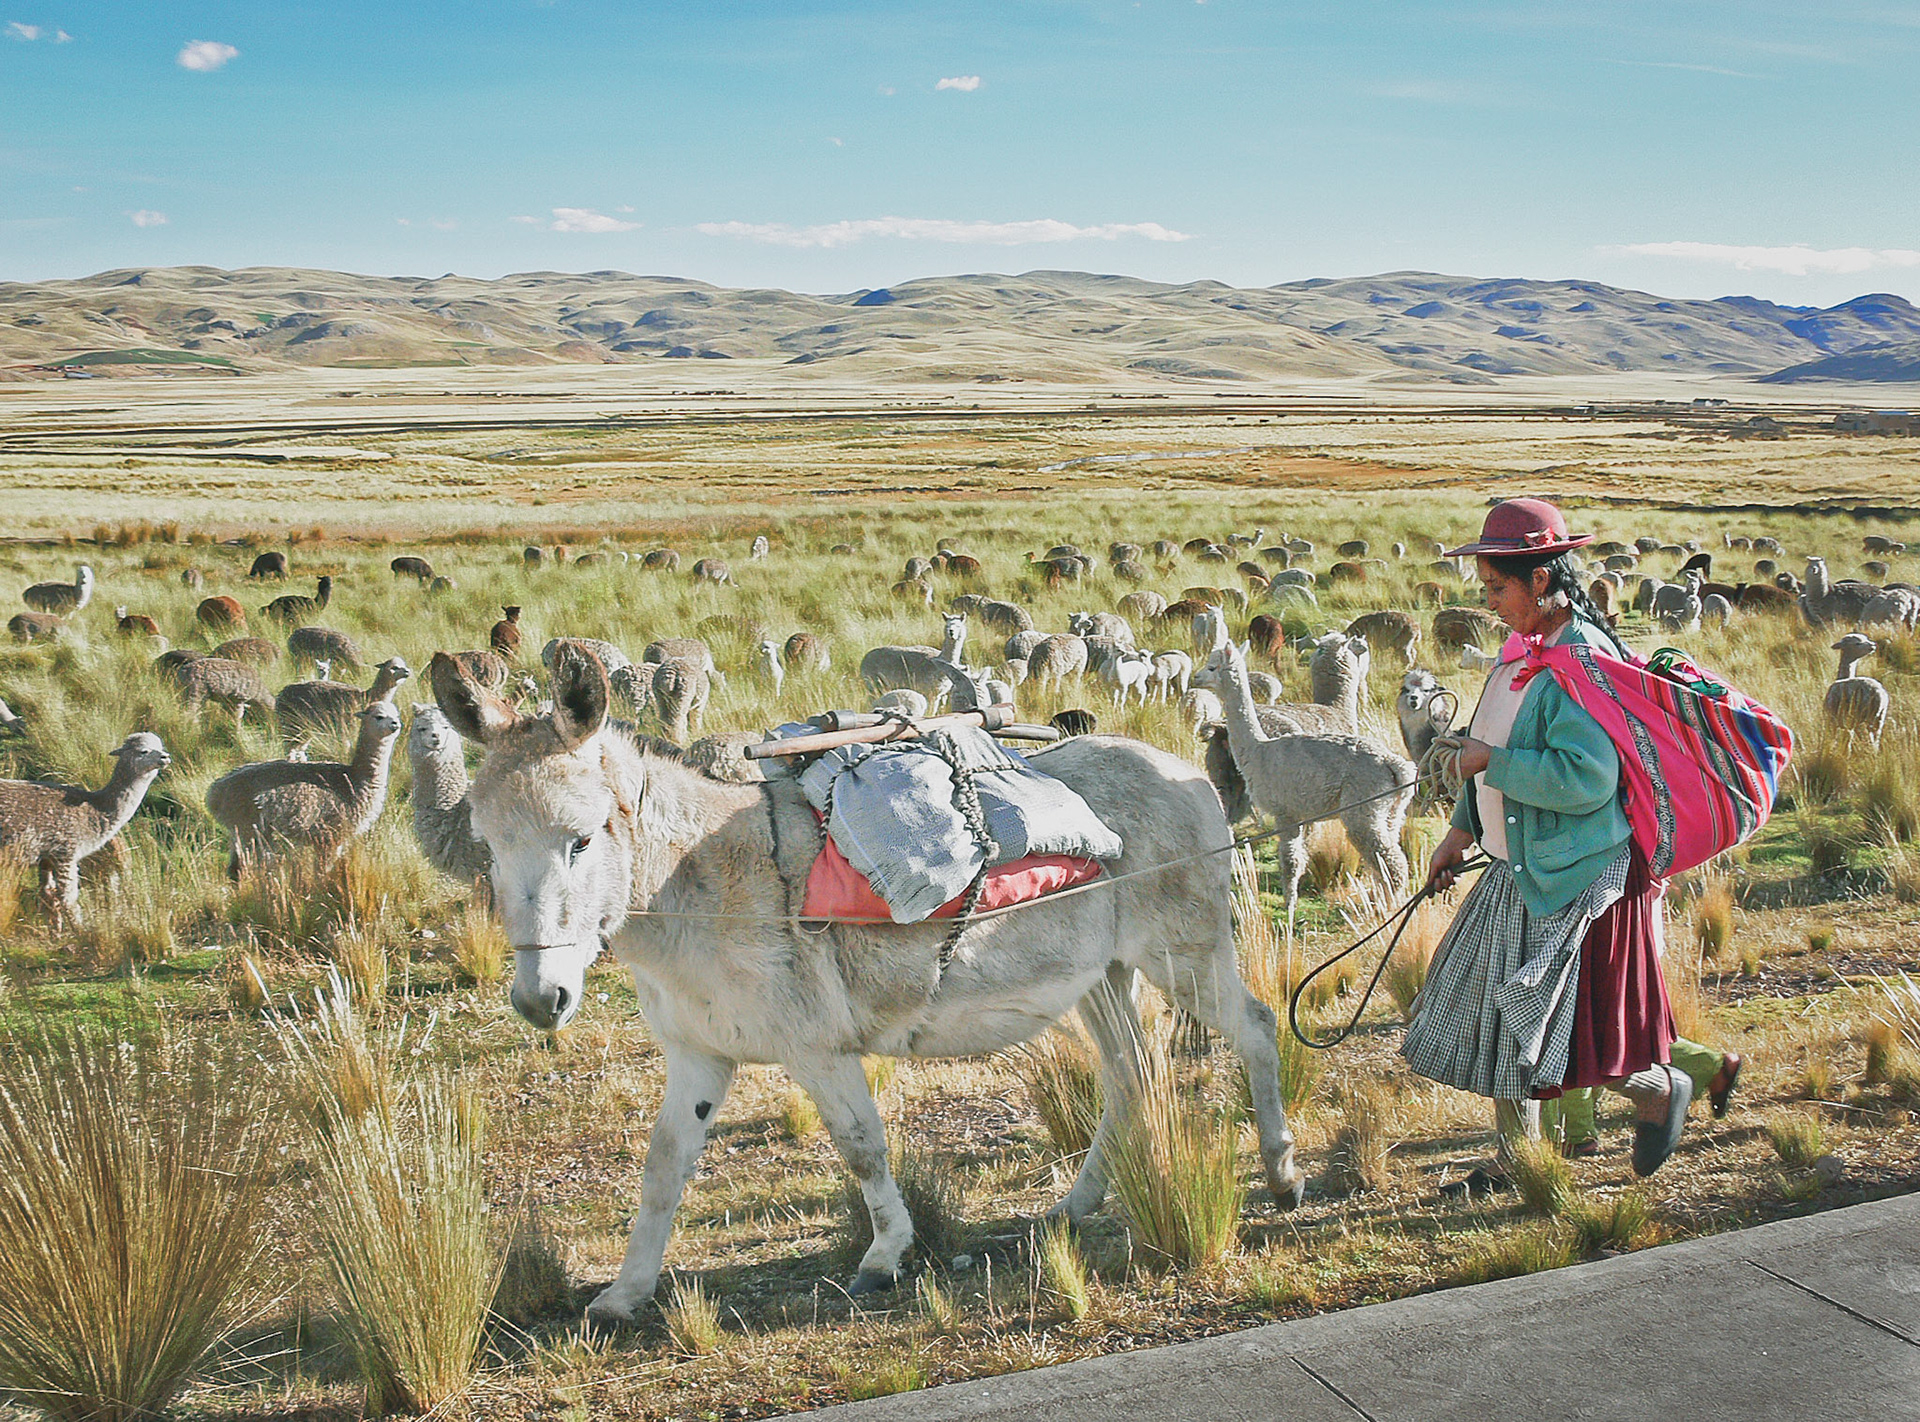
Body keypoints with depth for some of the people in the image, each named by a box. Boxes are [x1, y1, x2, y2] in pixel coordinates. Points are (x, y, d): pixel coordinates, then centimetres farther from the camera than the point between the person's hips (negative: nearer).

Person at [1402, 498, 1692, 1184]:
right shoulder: (1525, 647, 9)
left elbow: (1587, 778, -29)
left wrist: (1492, 763, -20)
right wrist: (1462, 829, 20)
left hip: (1576, 877, -9)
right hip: (1516, 871, 9)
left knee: (1547, 1025, -2)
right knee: (1495, 1016, 14)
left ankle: (1660, 1091, 24)